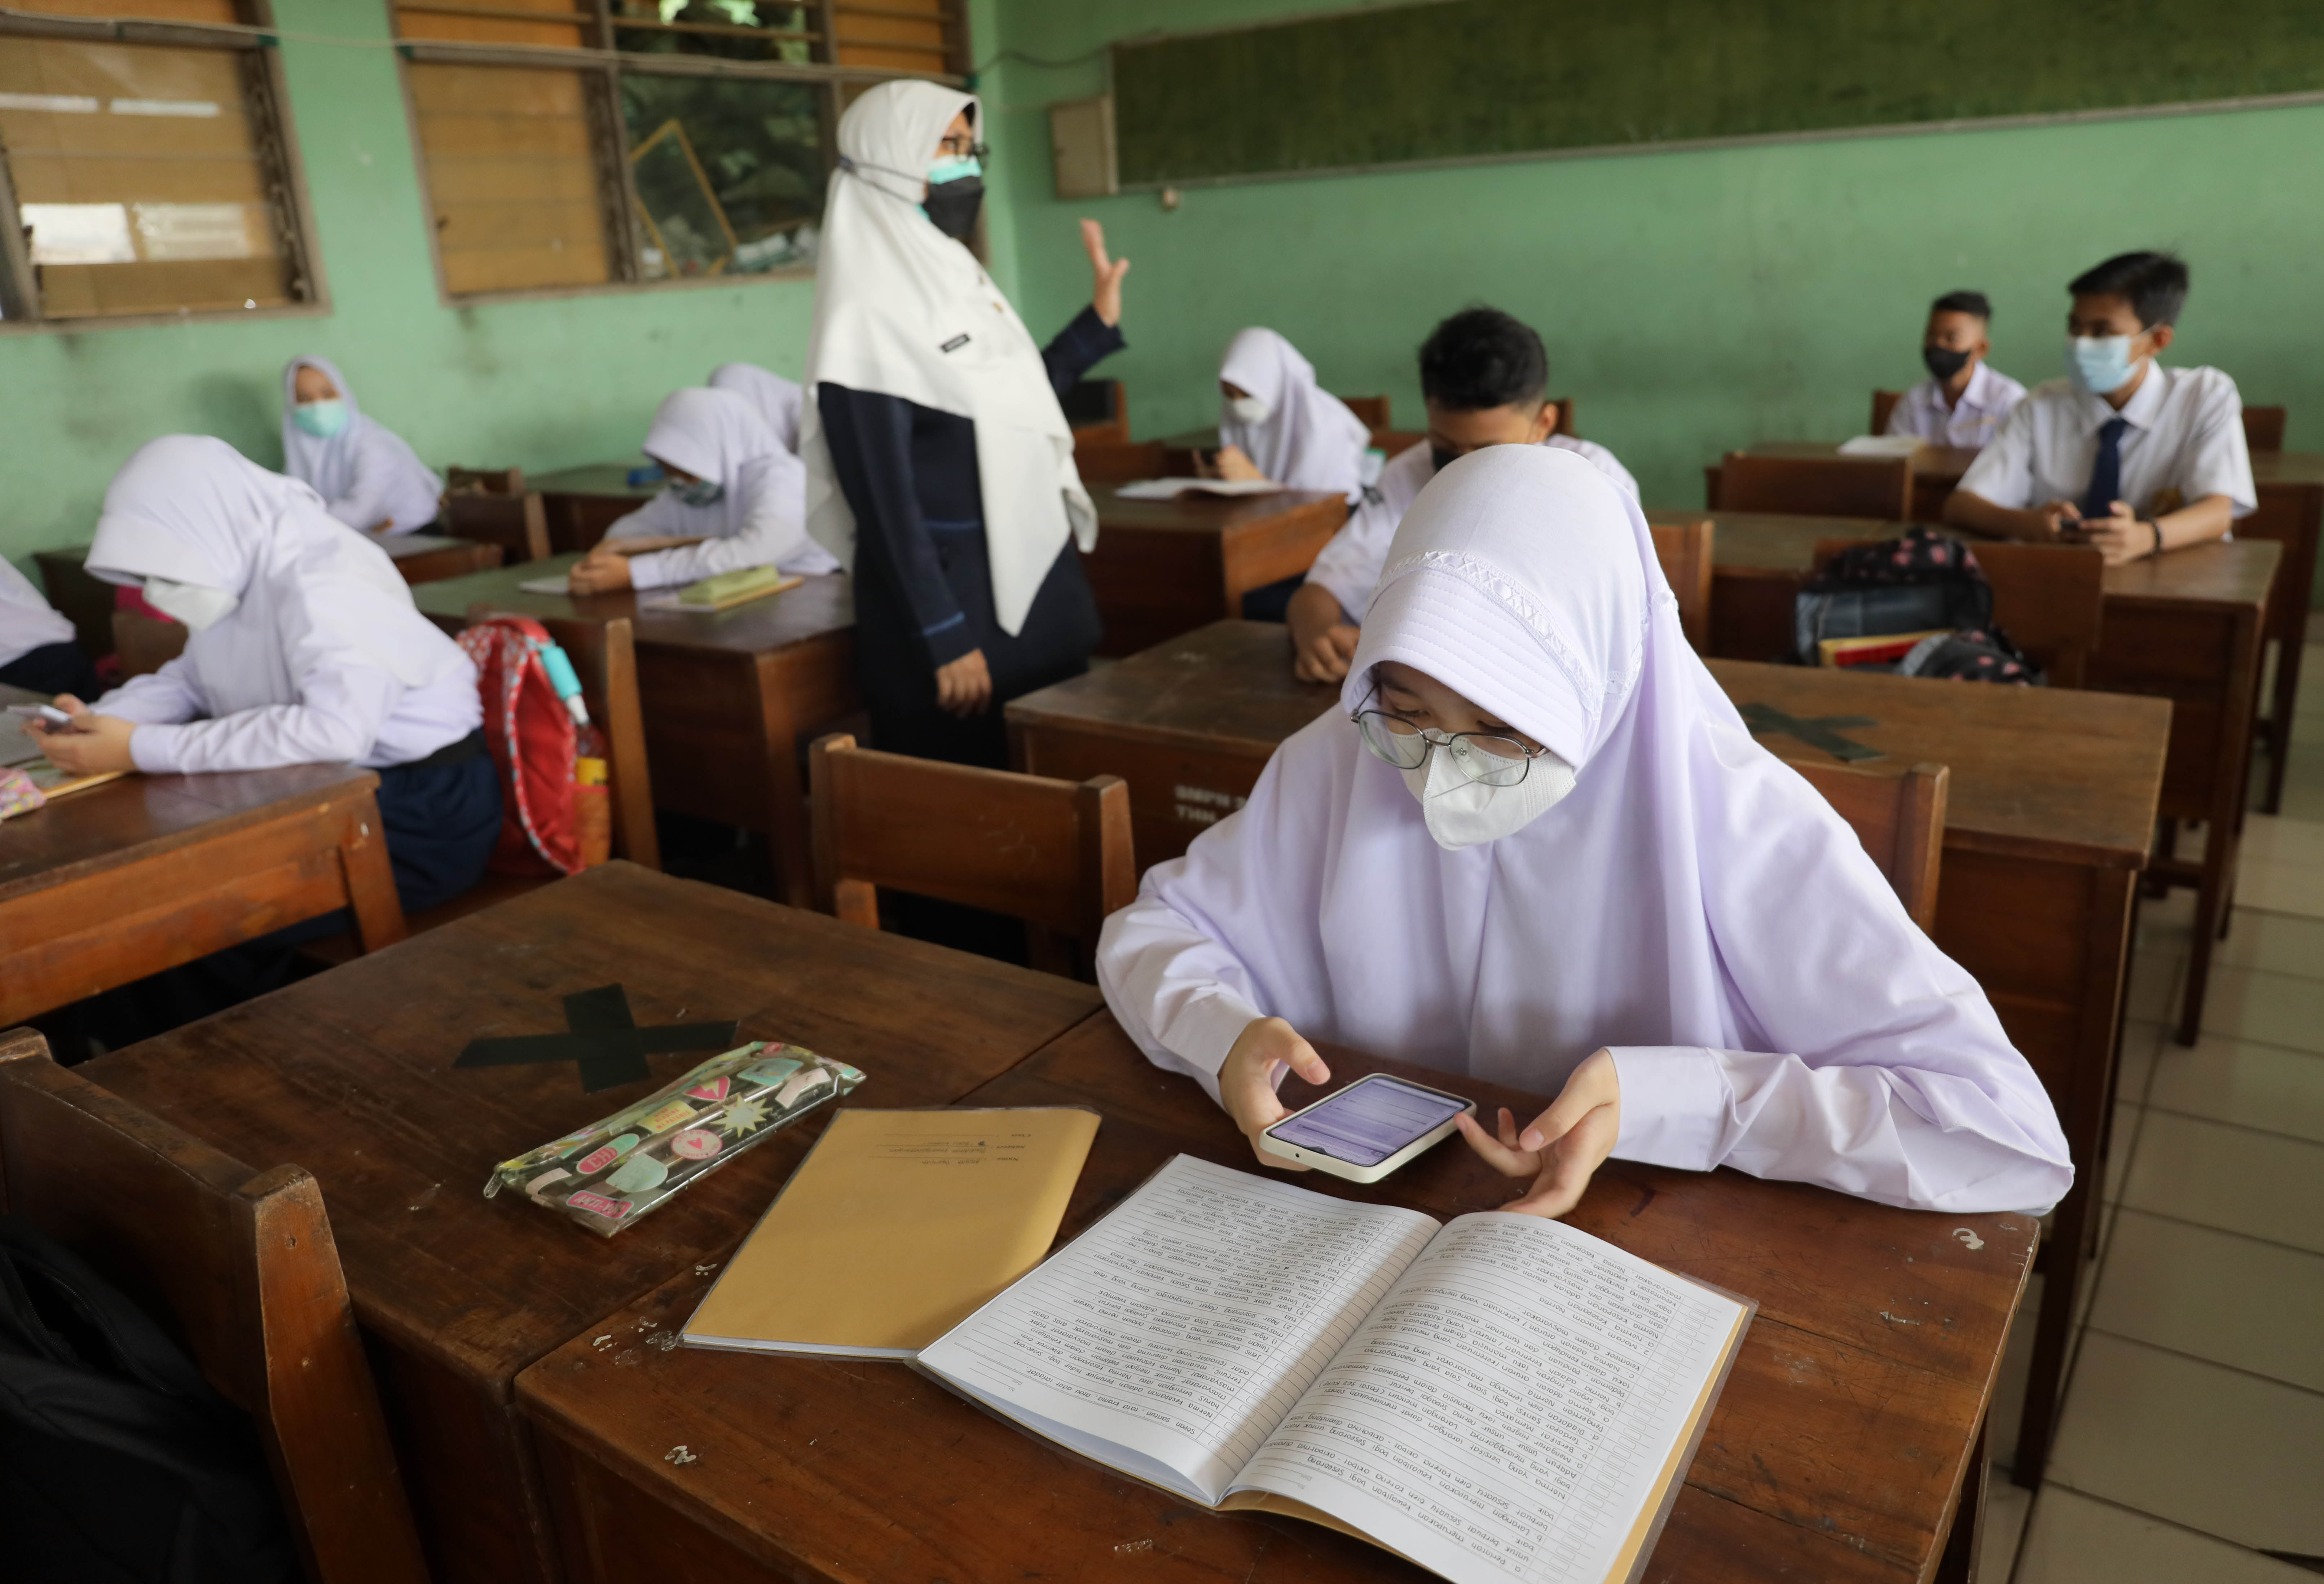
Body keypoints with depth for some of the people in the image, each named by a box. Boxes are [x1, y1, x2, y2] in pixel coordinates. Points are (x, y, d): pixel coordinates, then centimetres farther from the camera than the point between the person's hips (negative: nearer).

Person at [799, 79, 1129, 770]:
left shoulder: (956, 274, 11)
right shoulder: (868, 312, -15)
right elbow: (884, 498, -17)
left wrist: (1099, 322, 16)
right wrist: (945, 639, -18)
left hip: (1032, 579, 8)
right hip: (951, 597, -8)